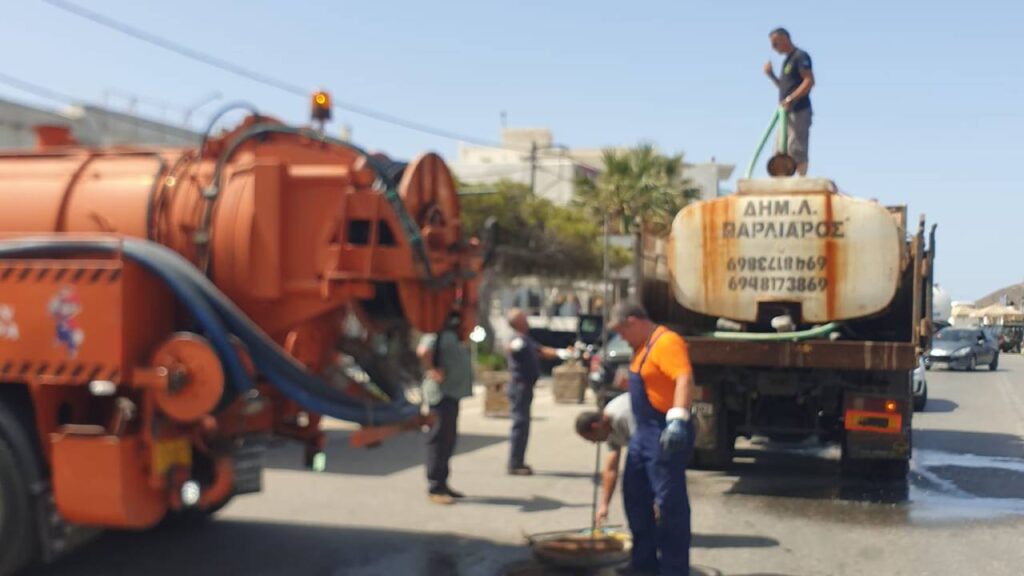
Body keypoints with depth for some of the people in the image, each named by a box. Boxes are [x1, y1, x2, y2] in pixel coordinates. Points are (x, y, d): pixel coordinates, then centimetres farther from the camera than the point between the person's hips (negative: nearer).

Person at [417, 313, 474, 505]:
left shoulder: (453, 335, 17)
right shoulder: (437, 334, -15)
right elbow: (423, 351, -33)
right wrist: (432, 371, -23)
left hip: (453, 393, 11)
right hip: (442, 393, -10)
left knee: (448, 440, 15)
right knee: (439, 440, -7)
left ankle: (442, 484, 23)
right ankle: (435, 488, -3)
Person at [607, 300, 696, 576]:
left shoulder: (667, 341, -18)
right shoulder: (644, 345, 15)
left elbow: (684, 379, -32)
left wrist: (678, 419, -44)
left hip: (666, 435, -11)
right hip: (643, 432, 11)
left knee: (669, 501, -5)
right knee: (635, 495, 17)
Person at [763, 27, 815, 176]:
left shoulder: (800, 56, -7)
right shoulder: (787, 60, 21)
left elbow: (809, 81, -17)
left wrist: (790, 99, -22)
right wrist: (771, 75, 12)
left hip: (799, 112, -10)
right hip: (787, 113, 10)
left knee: (797, 151, -11)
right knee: (780, 153, 9)